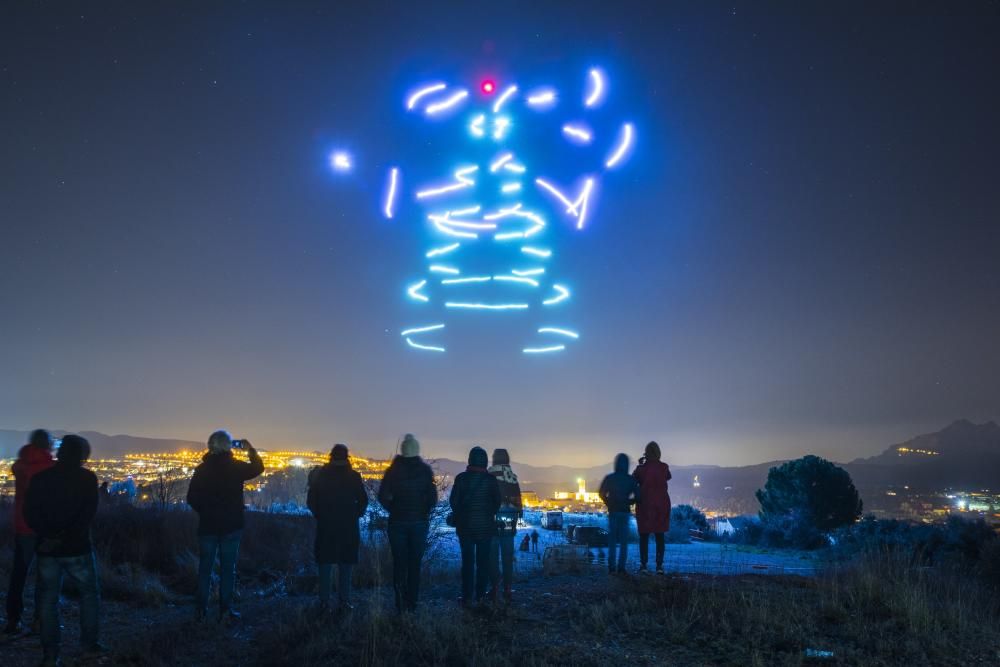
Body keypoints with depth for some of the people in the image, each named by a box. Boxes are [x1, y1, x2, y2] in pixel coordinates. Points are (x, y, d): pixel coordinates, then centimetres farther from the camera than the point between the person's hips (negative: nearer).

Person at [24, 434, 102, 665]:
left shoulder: (40, 478, 2)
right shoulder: (87, 478, -6)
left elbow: (30, 512, -5)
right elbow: (88, 513, -12)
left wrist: (47, 536, -11)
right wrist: (65, 537, -11)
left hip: (47, 549, 2)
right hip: (77, 549, -2)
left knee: (48, 599, 11)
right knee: (89, 593, 13)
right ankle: (89, 645, 12)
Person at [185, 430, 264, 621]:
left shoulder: (202, 469, -2)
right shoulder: (236, 467, -9)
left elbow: (191, 498, 2)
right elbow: (258, 468, 8)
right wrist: (250, 448, 14)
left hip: (207, 525, 2)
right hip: (231, 526, -2)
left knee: (205, 566, 12)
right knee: (228, 568, 5)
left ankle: (201, 608, 16)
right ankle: (225, 609, 6)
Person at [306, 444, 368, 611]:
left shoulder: (320, 475, -2)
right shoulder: (353, 476, -6)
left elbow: (311, 501, -1)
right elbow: (363, 500, -4)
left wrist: (319, 515, 12)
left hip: (325, 527, 1)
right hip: (348, 528, -1)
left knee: (325, 564, 10)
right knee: (345, 566, 6)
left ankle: (324, 601, 10)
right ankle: (344, 601, 4)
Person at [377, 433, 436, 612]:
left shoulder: (393, 470, -4)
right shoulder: (425, 470, -3)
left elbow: (382, 496, -9)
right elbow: (432, 497, -6)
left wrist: (393, 510, 6)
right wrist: (424, 512, 9)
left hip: (397, 522, -1)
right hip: (420, 522, 1)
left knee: (399, 564, 7)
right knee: (415, 564, 8)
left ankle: (401, 604, 3)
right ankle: (412, 604, 8)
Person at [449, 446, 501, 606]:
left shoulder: (461, 478, -8)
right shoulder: (491, 480, -6)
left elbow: (453, 501, -5)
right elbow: (497, 502, 0)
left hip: (465, 525, 0)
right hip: (486, 525, 0)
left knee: (467, 561, 5)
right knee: (483, 561, 9)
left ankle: (467, 596, 4)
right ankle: (480, 595, 11)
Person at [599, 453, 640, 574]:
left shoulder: (609, 478, -2)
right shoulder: (631, 479, -4)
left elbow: (602, 494, 1)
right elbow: (637, 496, -6)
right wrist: (628, 503, 10)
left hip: (612, 511, 1)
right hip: (625, 512, -1)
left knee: (612, 539, 8)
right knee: (624, 541, 5)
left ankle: (611, 567, 4)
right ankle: (621, 567, 1)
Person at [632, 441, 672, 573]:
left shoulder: (641, 468, -11)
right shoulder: (664, 467, -4)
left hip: (645, 504, -2)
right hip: (661, 505, 2)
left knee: (644, 536, 5)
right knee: (659, 536, 8)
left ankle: (643, 564, 1)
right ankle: (659, 565, 5)